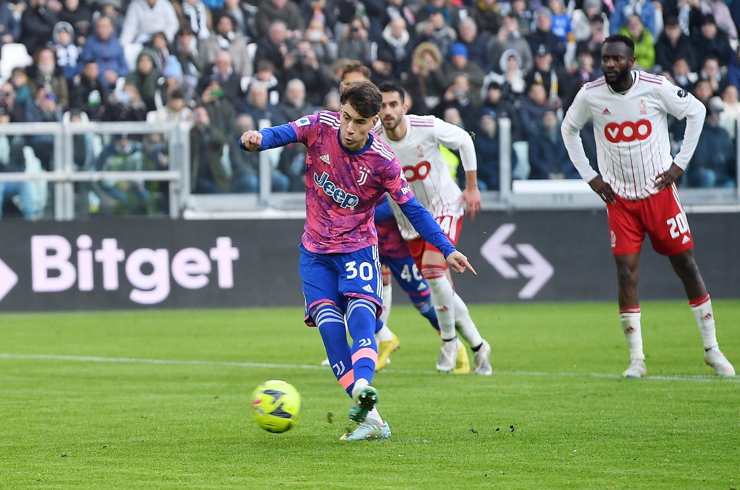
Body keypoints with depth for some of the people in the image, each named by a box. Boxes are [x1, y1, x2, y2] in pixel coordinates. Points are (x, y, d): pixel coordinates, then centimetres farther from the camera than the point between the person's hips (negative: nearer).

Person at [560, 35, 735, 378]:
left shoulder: (656, 88, -13)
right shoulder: (590, 95, -8)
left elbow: (696, 112, 1)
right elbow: (569, 129, 11)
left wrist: (680, 163, -2)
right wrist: (589, 176, 4)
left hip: (660, 192, -1)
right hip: (620, 199, 1)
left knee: (686, 266, 2)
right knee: (626, 273, -7)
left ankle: (712, 349, 13)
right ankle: (636, 359, 0)